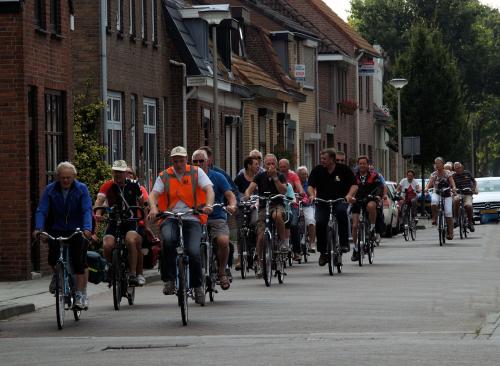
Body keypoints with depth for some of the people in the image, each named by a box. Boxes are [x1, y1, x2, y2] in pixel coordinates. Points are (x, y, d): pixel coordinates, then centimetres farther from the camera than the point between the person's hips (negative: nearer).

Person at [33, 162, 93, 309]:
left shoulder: (81, 189, -9)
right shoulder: (50, 190, -5)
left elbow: (87, 210, -18)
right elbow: (41, 210, -11)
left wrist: (87, 228, -35)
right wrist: (38, 228, -28)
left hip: (77, 231, -1)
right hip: (57, 230, 1)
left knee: (80, 261, -10)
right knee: (53, 259, -16)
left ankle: (81, 294, -3)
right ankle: (57, 275, 18)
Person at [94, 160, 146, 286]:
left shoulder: (133, 185, -2)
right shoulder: (108, 186, -7)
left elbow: (142, 203, 10)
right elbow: (99, 200, -24)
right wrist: (97, 213, -43)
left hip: (131, 221, -1)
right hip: (114, 222, 1)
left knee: (131, 241, -31)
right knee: (107, 246, -22)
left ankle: (133, 274, -21)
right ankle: (112, 269, 9)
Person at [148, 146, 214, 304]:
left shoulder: (196, 172, 9)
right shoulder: (164, 176, 11)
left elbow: (209, 189, -3)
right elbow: (154, 194, 0)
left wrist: (208, 205, -23)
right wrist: (153, 208, -22)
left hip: (192, 219, 0)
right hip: (170, 219, 0)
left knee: (193, 252, -18)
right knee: (168, 239, -33)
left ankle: (197, 286, 6)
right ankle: (169, 279, -21)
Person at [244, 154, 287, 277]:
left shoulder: (280, 176, 3)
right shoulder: (260, 176, 5)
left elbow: (283, 191, -12)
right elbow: (250, 188, -8)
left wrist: (275, 177, -17)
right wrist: (247, 195, -30)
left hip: (277, 205, -2)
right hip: (263, 207, 2)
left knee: (277, 215, -40)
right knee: (261, 236, -9)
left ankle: (283, 241, -20)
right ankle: (259, 264, 4)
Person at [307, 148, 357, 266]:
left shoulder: (344, 169, -2)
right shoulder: (317, 170, 2)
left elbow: (354, 185, -3)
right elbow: (310, 186, -3)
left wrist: (349, 195, -22)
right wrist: (312, 195, -24)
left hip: (340, 200, -2)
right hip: (322, 202, 2)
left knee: (341, 211, -34)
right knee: (320, 223, -17)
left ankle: (344, 243, -25)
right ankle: (323, 252, -1)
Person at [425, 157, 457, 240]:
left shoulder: (448, 173, -1)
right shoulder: (434, 174, 4)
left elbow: (452, 181, -15)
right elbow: (430, 181, -12)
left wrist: (454, 188, -37)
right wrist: (426, 188, -34)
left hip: (446, 194, -1)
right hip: (436, 193, 1)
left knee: (448, 213, -13)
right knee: (433, 201, -37)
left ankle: (450, 233, -7)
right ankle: (434, 217, -16)